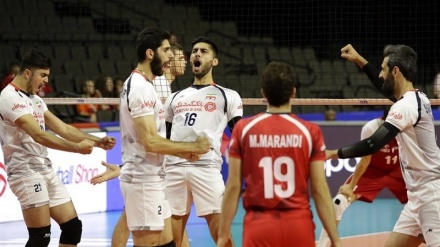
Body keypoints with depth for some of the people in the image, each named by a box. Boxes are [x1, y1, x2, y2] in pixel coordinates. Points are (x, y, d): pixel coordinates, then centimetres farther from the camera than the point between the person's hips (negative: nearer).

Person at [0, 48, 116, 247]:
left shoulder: (34, 99, 16)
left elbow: (62, 128, 15)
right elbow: (39, 135, -24)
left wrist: (96, 141, 4)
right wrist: (77, 148, -26)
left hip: (46, 170, 10)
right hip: (26, 172, -10)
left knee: (73, 227, 6)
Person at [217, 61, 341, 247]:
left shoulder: (243, 129, 0)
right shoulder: (310, 131, -1)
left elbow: (233, 187, 0)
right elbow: (320, 189, -3)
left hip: (259, 227, 0)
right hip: (298, 225, 0)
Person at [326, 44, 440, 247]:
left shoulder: (406, 106, -18)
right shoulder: (417, 98, 11)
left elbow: (373, 144, -23)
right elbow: (388, 88, 35)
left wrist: (334, 153, -15)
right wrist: (360, 61, 36)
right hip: (418, 197, 10)